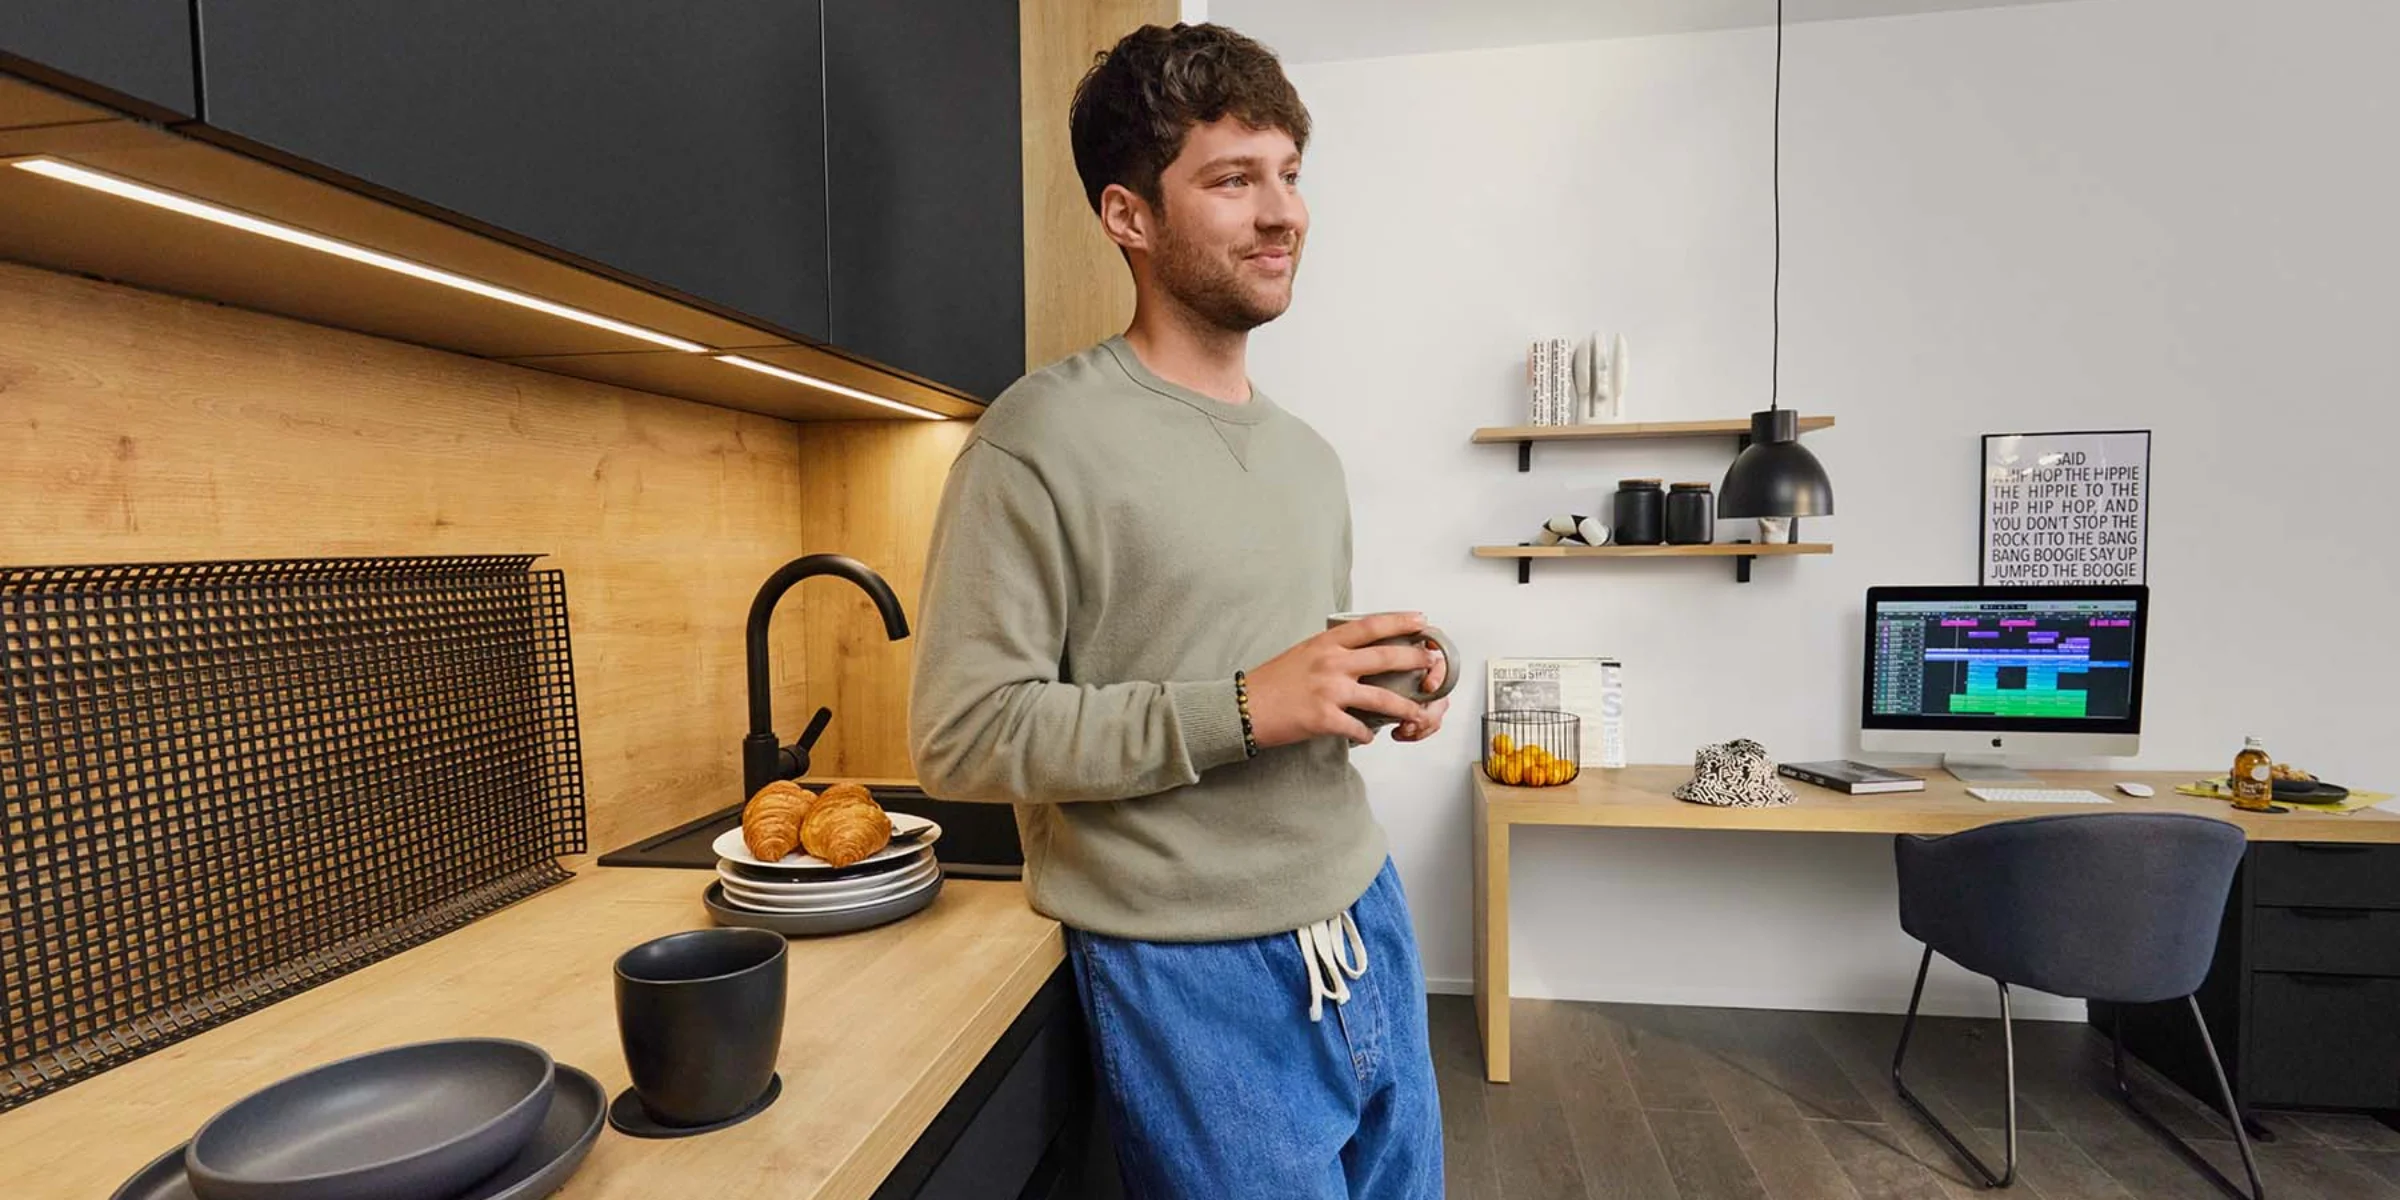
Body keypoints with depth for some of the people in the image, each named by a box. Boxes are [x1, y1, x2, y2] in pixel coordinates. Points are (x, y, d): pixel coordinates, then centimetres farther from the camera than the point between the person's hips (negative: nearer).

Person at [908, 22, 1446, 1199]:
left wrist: (1383, 691, -3)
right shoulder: (1043, 438, -14)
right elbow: (963, 735, -17)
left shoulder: (1307, 455, 11)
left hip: (1365, 924, 8)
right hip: (1198, 978, -7)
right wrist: (1240, 710, -23)